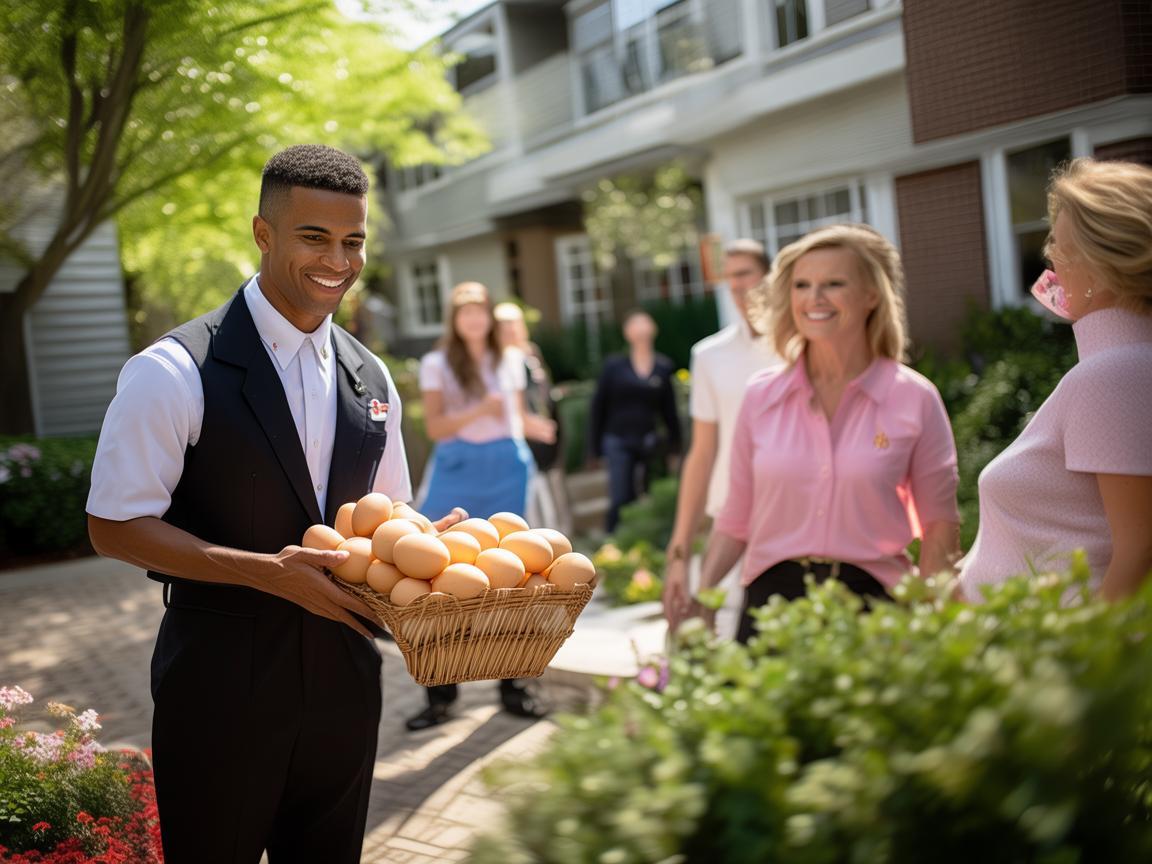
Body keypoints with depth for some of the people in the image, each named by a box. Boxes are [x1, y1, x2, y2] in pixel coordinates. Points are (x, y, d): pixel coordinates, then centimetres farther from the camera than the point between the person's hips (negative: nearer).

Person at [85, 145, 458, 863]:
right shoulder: (175, 371, -14)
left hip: (343, 668, 5)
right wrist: (264, 571, -23)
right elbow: (116, 526, -13)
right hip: (221, 673, -5)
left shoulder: (371, 379, 4)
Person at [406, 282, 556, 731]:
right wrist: (480, 410, -21)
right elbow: (434, 426, -7)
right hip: (457, 471, -2)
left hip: (506, 468, 2)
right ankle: (440, 692, 3)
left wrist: (538, 427, -4)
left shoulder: (511, 360, 12)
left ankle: (511, 685, 14)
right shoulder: (436, 364, 3)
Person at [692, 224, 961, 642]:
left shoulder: (914, 398, -2)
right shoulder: (762, 395, 3)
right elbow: (736, 520, 8)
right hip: (772, 598, 2)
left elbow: (939, 523, 3)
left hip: (870, 598, -1)